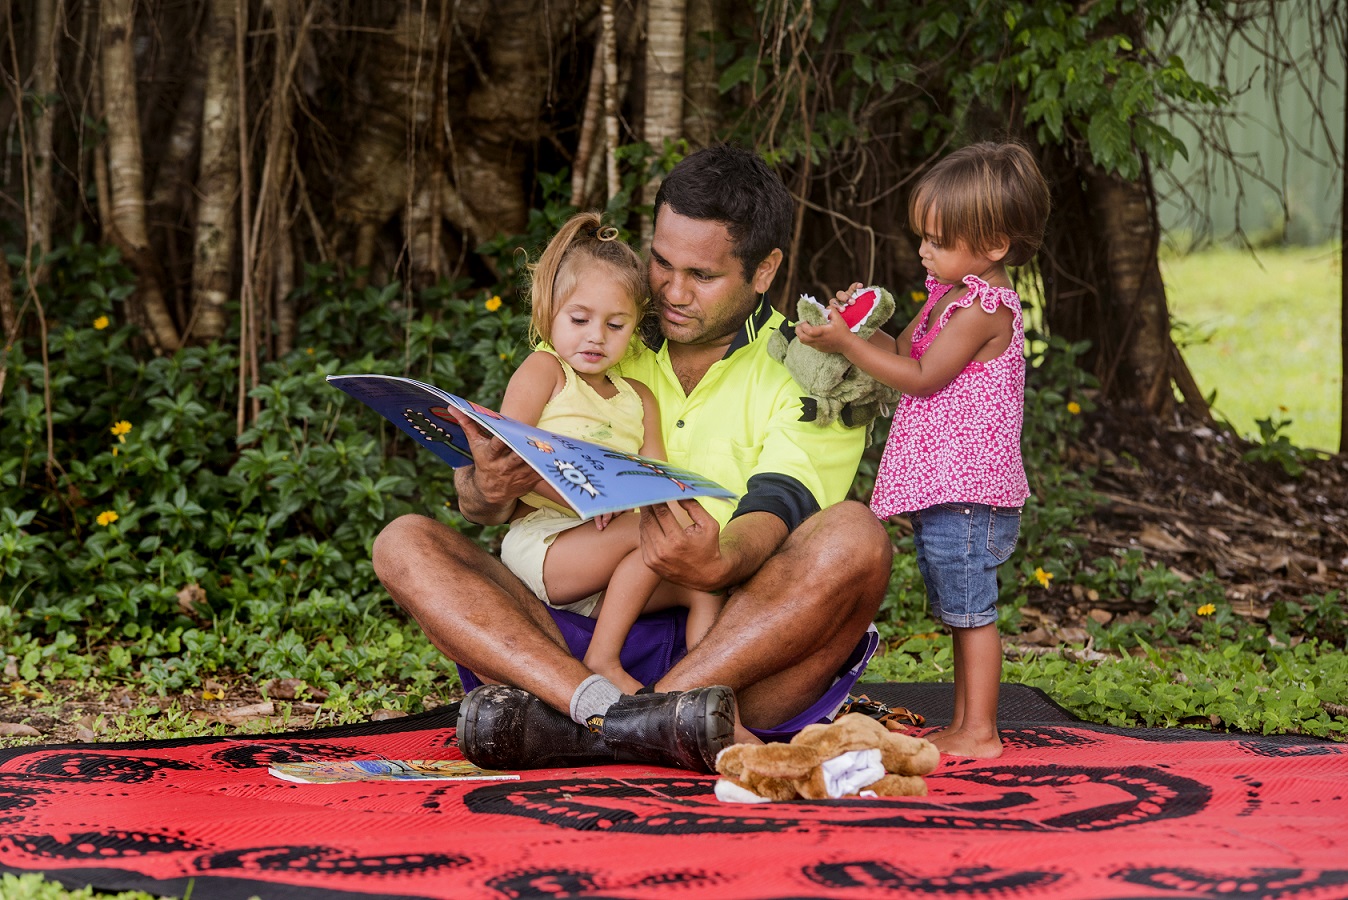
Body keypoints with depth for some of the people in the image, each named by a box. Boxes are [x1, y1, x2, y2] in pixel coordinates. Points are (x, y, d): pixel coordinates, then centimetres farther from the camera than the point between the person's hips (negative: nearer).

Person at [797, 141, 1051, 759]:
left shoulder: (985, 307, -17)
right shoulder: (950, 291, 13)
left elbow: (920, 377, -19)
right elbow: (906, 351, 19)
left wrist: (845, 345, -18)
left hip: (964, 490, -10)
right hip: (937, 488, 10)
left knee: (971, 610, -4)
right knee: (960, 611, 15)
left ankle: (979, 732, 1)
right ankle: (962, 726, 22)